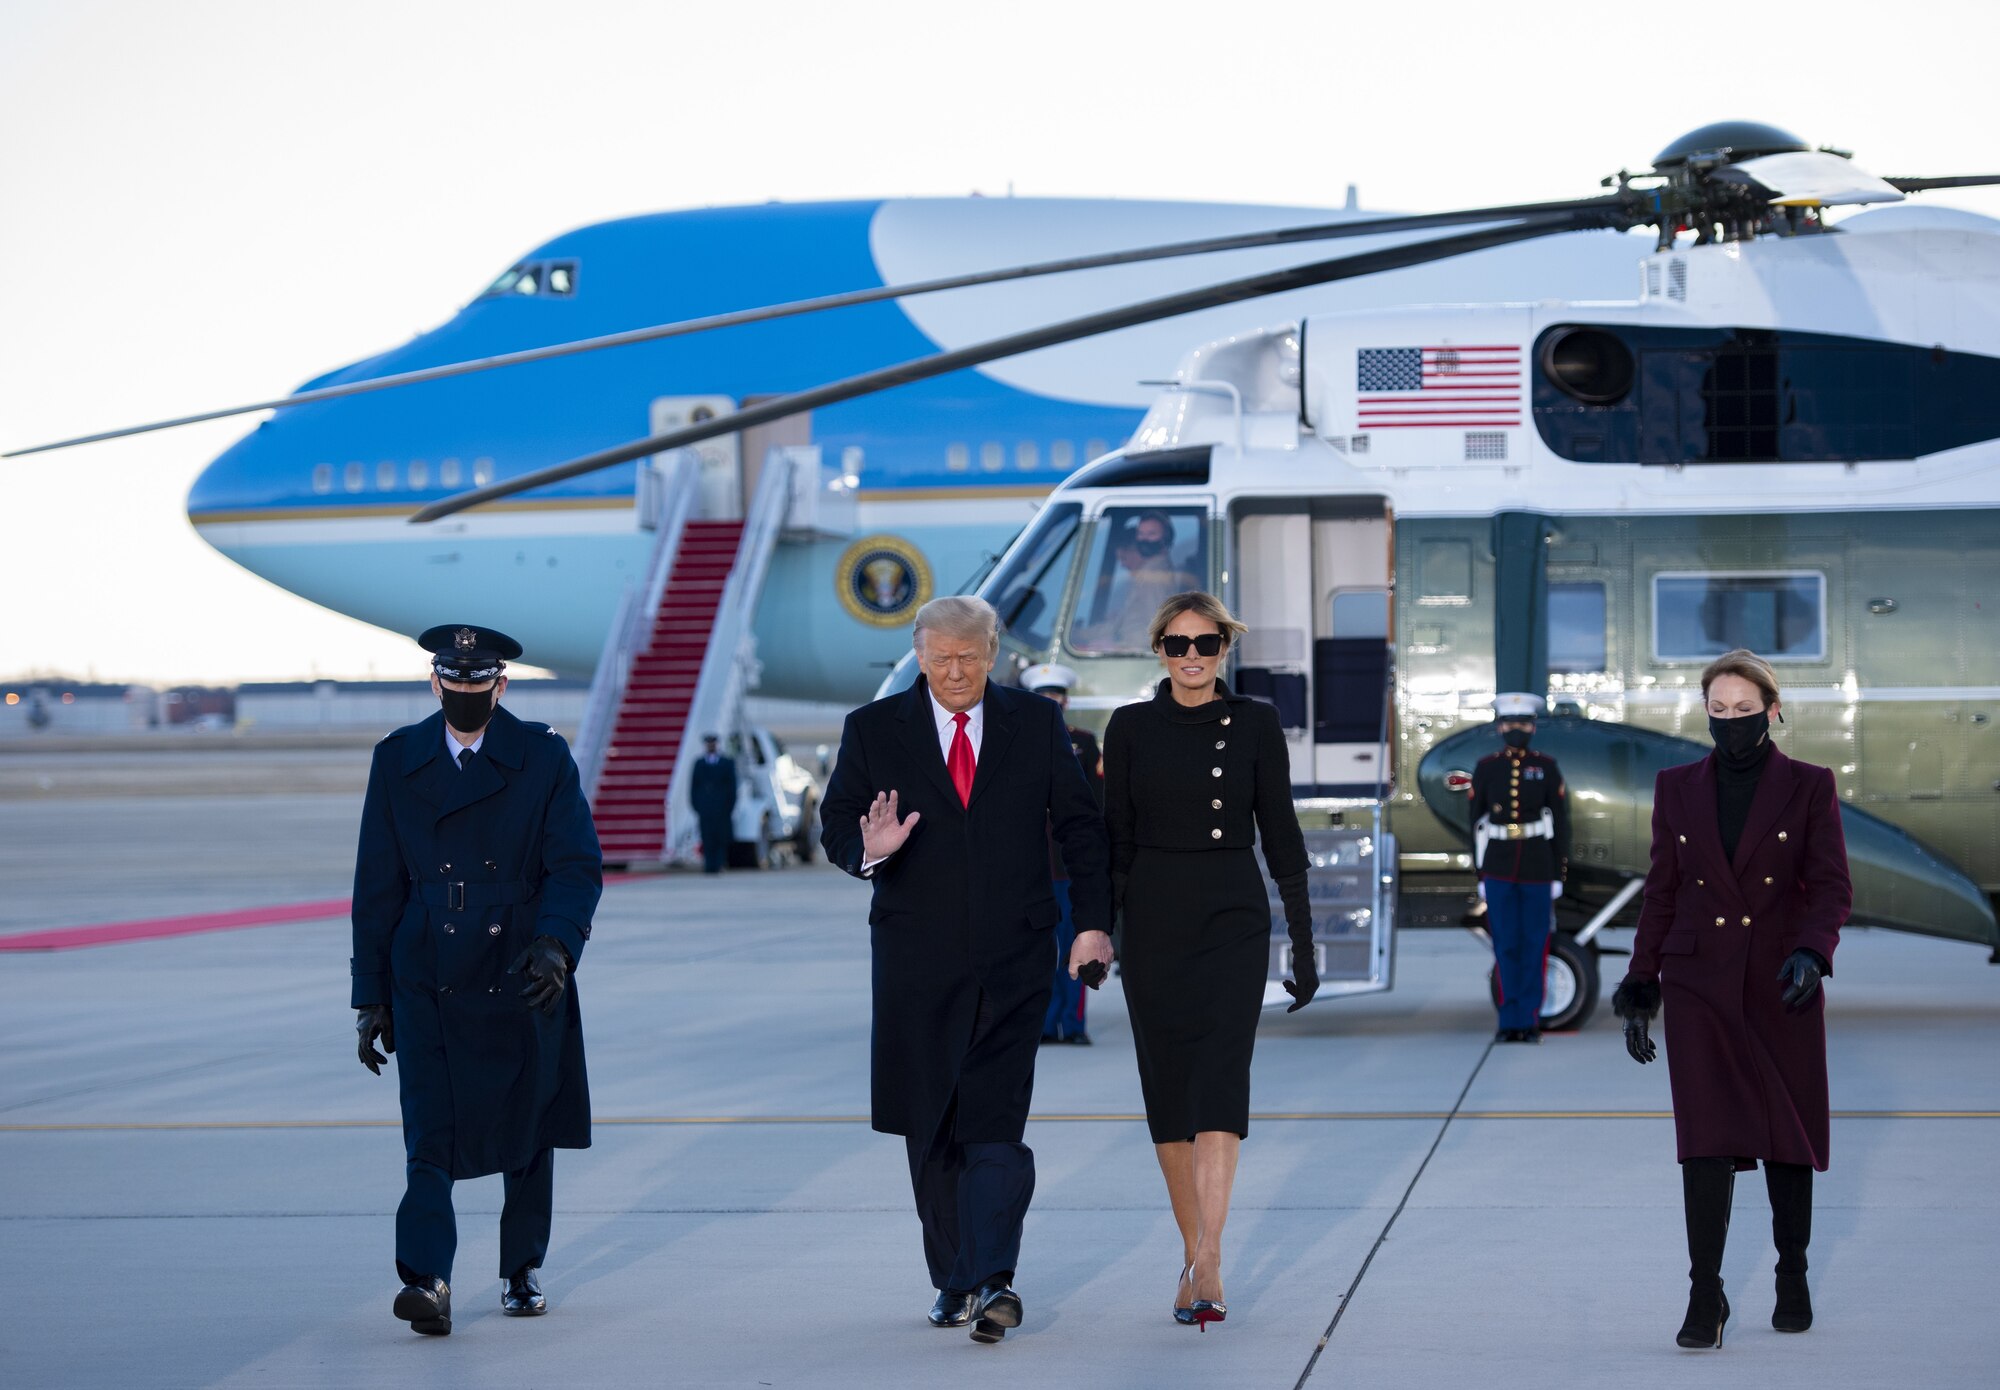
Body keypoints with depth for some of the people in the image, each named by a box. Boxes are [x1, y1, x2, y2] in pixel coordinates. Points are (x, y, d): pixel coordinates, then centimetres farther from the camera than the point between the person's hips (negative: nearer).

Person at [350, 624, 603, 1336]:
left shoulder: (544, 757, 2)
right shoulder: (397, 760, 6)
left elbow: (578, 865, -4)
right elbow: (378, 886, 7)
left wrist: (556, 942, -23)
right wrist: (371, 996, 3)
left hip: (522, 980, 0)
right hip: (428, 979, 0)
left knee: (527, 1130, 9)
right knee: (429, 1134, -12)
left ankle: (523, 1270, 26)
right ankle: (426, 1281, -21)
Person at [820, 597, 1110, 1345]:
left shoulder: (1036, 724, 6)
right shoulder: (873, 729, 4)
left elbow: (1080, 826, 9)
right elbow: (836, 823, 1)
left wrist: (1093, 920, 1)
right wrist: (868, 850, -22)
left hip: (1014, 959, -1)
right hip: (918, 960, 1)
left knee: (995, 1121, -12)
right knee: (931, 1128, 7)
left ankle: (994, 1281, -17)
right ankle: (953, 1279, 18)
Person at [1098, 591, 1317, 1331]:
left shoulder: (1254, 724, 2)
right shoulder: (1130, 728, 4)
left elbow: (1281, 835, 4)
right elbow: (1115, 839, 6)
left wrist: (1303, 941, 2)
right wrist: (1094, 928, -1)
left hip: (1234, 919, -2)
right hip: (1154, 919, 2)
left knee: (1220, 1082, -15)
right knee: (1169, 1088, 5)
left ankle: (1207, 1265, -23)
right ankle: (1194, 1252, 17)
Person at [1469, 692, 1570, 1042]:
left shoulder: (1547, 768, 3)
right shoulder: (1485, 768, 5)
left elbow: (1560, 824, 3)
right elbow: (1477, 823, 7)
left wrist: (1559, 875, -2)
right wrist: (1480, 874, 2)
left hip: (1538, 867, -1)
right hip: (1499, 869, 1)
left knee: (1534, 946, 1)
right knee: (1505, 946, 0)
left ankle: (1530, 1021, 6)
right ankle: (1510, 1021, 6)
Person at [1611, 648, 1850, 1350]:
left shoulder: (1809, 787, 1)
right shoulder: (1677, 789, 7)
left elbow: (1831, 886, -3)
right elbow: (1661, 894, 9)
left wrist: (1812, 952, -21)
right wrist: (1639, 989, 5)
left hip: (1784, 989, 0)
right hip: (1700, 985, 1)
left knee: (1788, 1133, 8)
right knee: (1707, 1136, -9)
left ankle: (1792, 1277, 27)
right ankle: (1705, 1296, -8)